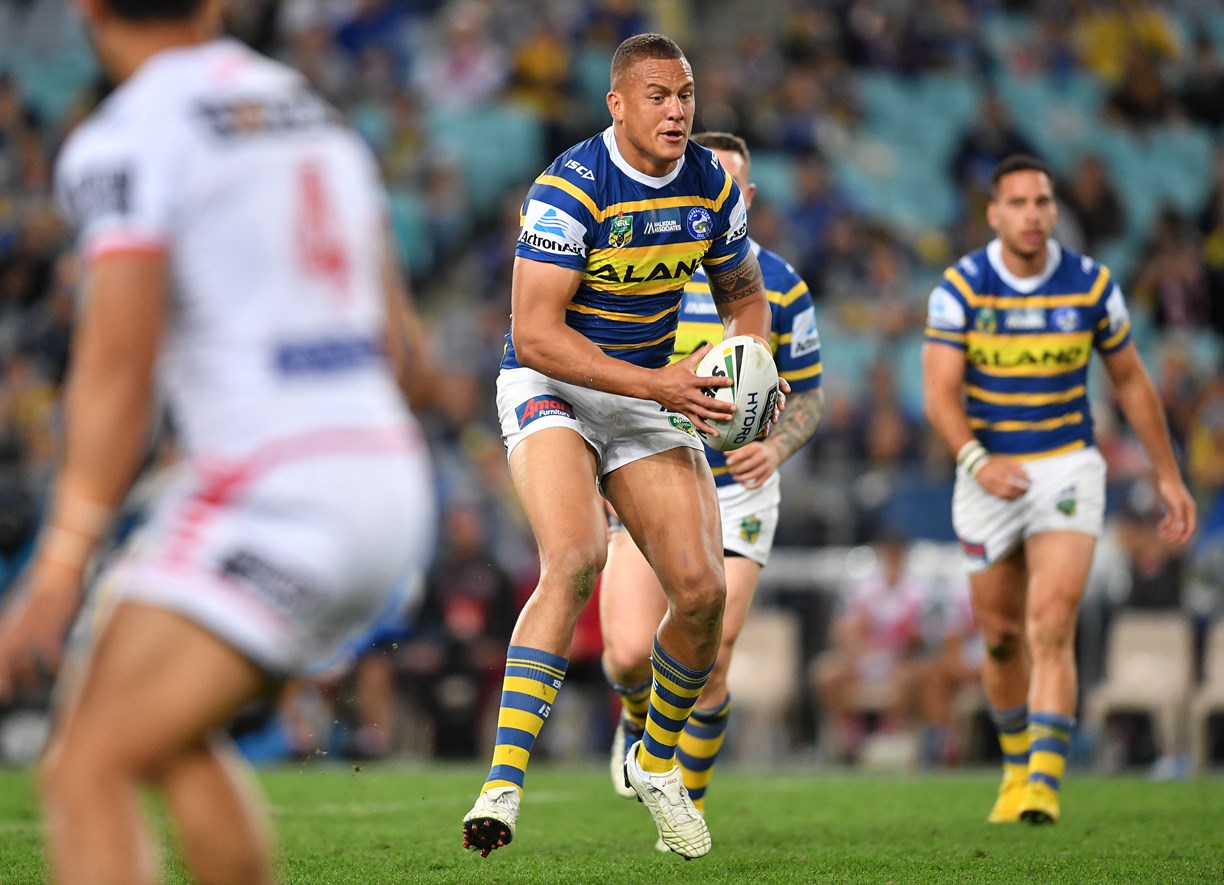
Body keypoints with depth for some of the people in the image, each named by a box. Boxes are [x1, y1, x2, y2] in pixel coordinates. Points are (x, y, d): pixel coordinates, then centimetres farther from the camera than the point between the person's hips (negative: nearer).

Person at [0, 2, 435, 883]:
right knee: (165, 736, 25)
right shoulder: (315, 116, 18)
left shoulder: (125, 142, -8)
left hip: (271, 502, -9)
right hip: (389, 489, 9)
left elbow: (116, 371, -16)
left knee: (87, 773, -12)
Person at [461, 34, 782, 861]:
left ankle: (657, 762, 22)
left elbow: (744, 298, 14)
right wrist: (656, 383, -29)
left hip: (653, 394, 6)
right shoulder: (570, 188, -21)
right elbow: (535, 332, -24)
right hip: (550, 388, -5)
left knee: (703, 590, -7)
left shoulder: (714, 185, -2)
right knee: (575, 557, -30)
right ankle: (503, 785, -31)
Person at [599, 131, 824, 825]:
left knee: (707, 665, -8)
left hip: (738, 495, 0)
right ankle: (639, 718, 23)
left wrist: (776, 448, -14)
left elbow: (808, 395, 6)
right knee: (630, 652, -14)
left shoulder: (780, 285, -2)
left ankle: (688, 802, 16)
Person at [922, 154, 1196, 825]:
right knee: (1001, 634, 11)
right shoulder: (961, 287, -9)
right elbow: (939, 391, -16)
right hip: (989, 475, 1)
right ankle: (1016, 764, 34)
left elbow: (1130, 380, 8)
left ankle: (1044, 783, -22)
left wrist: (1168, 476, 9)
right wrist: (976, 459, -34)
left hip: (1067, 468, -1)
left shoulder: (1090, 285, -5)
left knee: (1051, 626, -18)